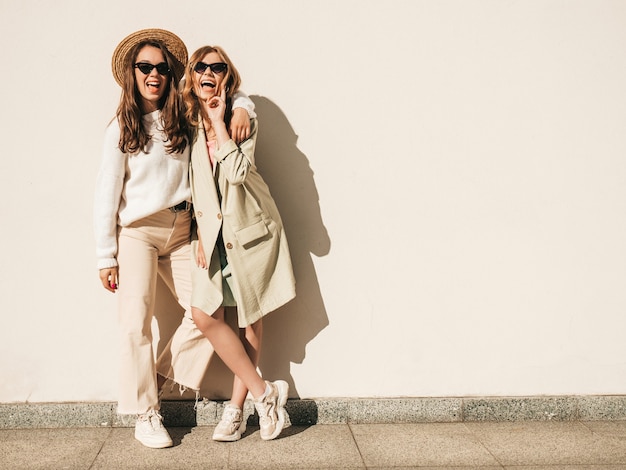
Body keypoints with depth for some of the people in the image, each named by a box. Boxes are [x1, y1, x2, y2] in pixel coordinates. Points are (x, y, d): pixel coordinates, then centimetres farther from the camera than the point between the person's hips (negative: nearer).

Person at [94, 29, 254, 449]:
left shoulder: (184, 119, 7)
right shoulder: (121, 129, -1)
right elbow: (107, 194, -1)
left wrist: (242, 109, -6)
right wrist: (106, 257, -4)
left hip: (180, 231, 4)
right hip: (137, 232, -3)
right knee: (136, 323, -7)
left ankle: (160, 378, 20)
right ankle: (146, 415, 7)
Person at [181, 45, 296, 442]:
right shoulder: (190, 123, 6)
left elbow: (237, 172, -22)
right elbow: (195, 185, 9)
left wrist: (219, 121, -18)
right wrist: (201, 232, 3)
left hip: (249, 226, -3)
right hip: (213, 229, 4)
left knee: (251, 318, 3)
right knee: (204, 315, -9)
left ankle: (237, 407, 15)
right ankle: (264, 393, 2)